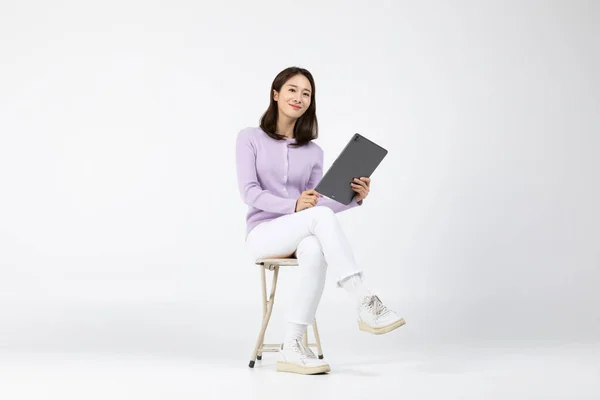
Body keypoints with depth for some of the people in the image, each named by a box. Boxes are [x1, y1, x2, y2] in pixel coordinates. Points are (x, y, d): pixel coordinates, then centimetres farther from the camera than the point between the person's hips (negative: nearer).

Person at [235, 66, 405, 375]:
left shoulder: (313, 152, 15)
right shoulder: (250, 138, 4)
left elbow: (318, 203, 7)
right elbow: (248, 192, -8)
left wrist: (355, 197, -13)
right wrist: (294, 206, -23)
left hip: (302, 235, 3)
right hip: (263, 232, -3)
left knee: (315, 251, -38)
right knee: (320, 216, -35)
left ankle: (292, 346, -34)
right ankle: (366, 305, -37)